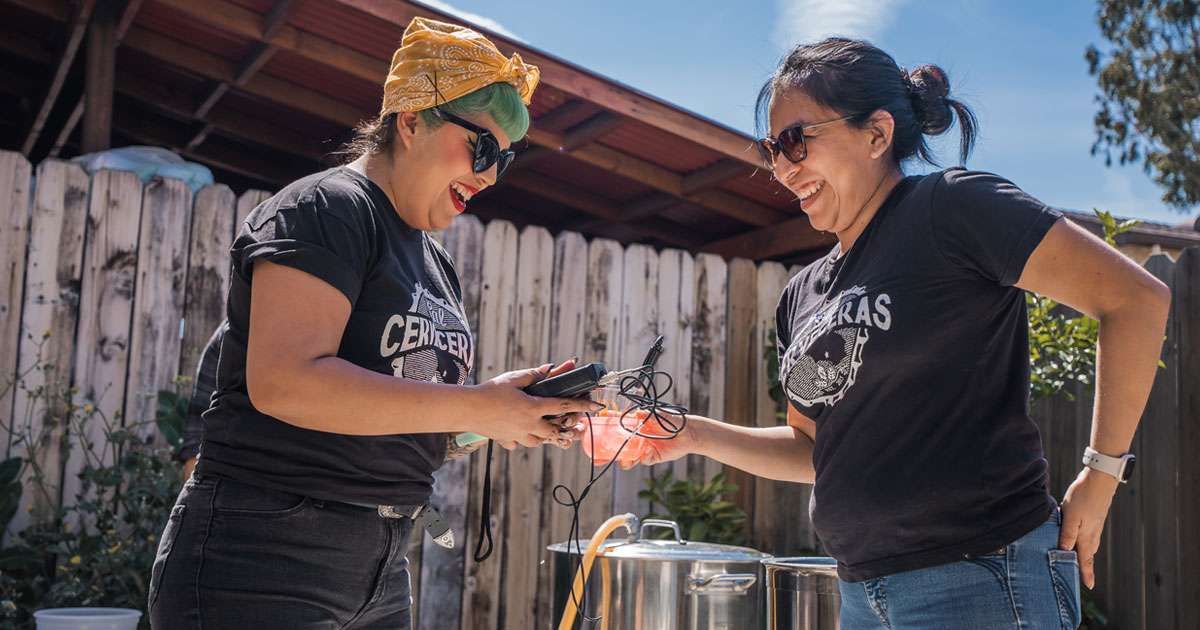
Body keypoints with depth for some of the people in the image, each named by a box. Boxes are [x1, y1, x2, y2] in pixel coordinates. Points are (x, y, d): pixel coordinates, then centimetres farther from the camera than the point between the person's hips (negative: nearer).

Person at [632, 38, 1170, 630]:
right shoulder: (802, 293, 11)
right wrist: (699, 435, 4)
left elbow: (1138, 299, -13)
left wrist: (1100, 476, -11)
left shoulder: (951, 206, -11)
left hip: (981, 582, -7)